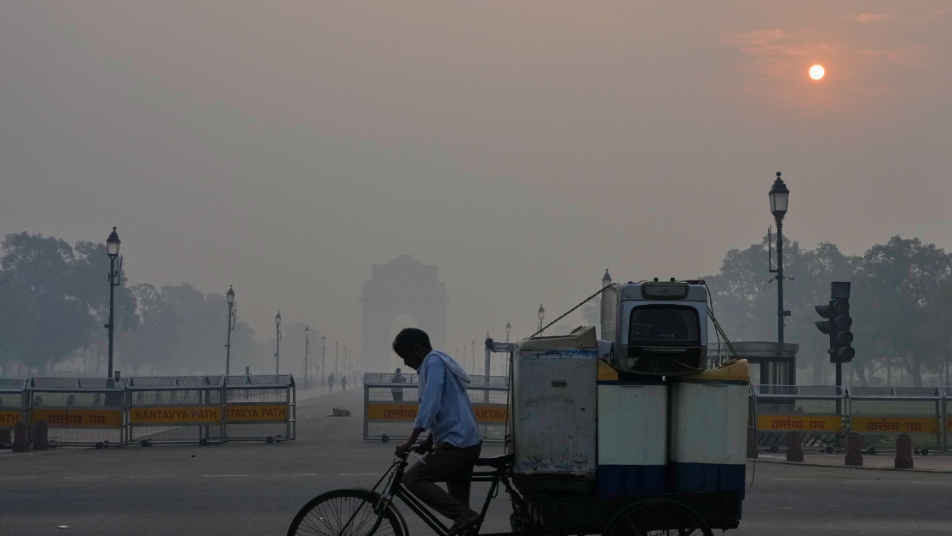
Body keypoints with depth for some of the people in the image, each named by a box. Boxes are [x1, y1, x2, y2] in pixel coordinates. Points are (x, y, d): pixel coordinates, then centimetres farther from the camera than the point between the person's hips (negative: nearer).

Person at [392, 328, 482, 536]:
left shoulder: (433, 362, -9)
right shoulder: (441, 362, 21)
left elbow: (430, 404, -20)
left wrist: (410, 442, -22)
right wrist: (429, 442, 27)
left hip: (457, 441, -10)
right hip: (468, 441, 10)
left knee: (413, 479, -10)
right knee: (457, 503, 11)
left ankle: (464, 514, -16)